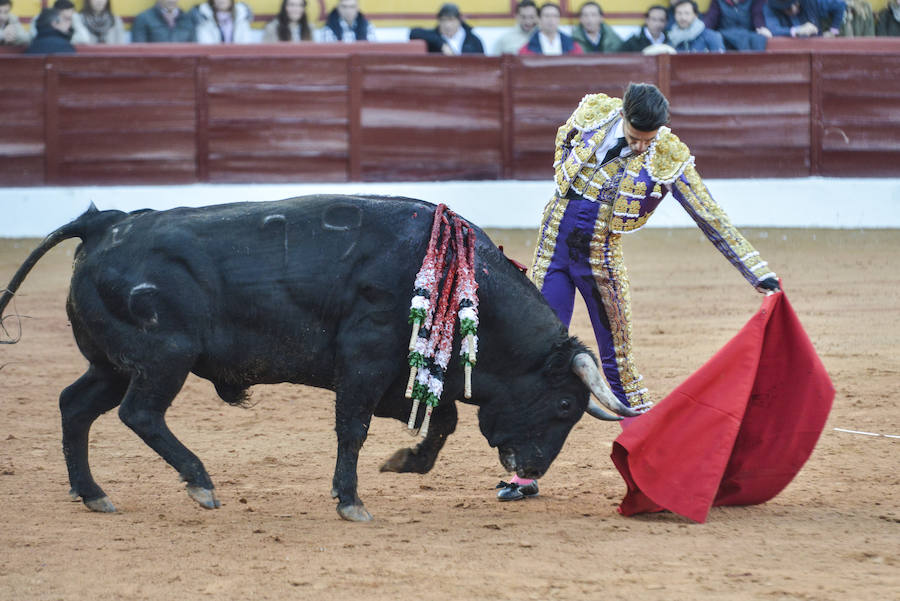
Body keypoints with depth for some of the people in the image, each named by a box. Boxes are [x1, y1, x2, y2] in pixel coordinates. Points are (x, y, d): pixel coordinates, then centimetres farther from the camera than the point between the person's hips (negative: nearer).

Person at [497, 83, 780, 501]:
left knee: (617, 361, 3)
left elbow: (712, 220, -12)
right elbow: (563, 141, 15)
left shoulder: (669, 160, -14)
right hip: (553, 250, 1)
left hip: (602, 262, -1)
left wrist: (758, 273, -16)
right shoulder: (591, 113, -9)